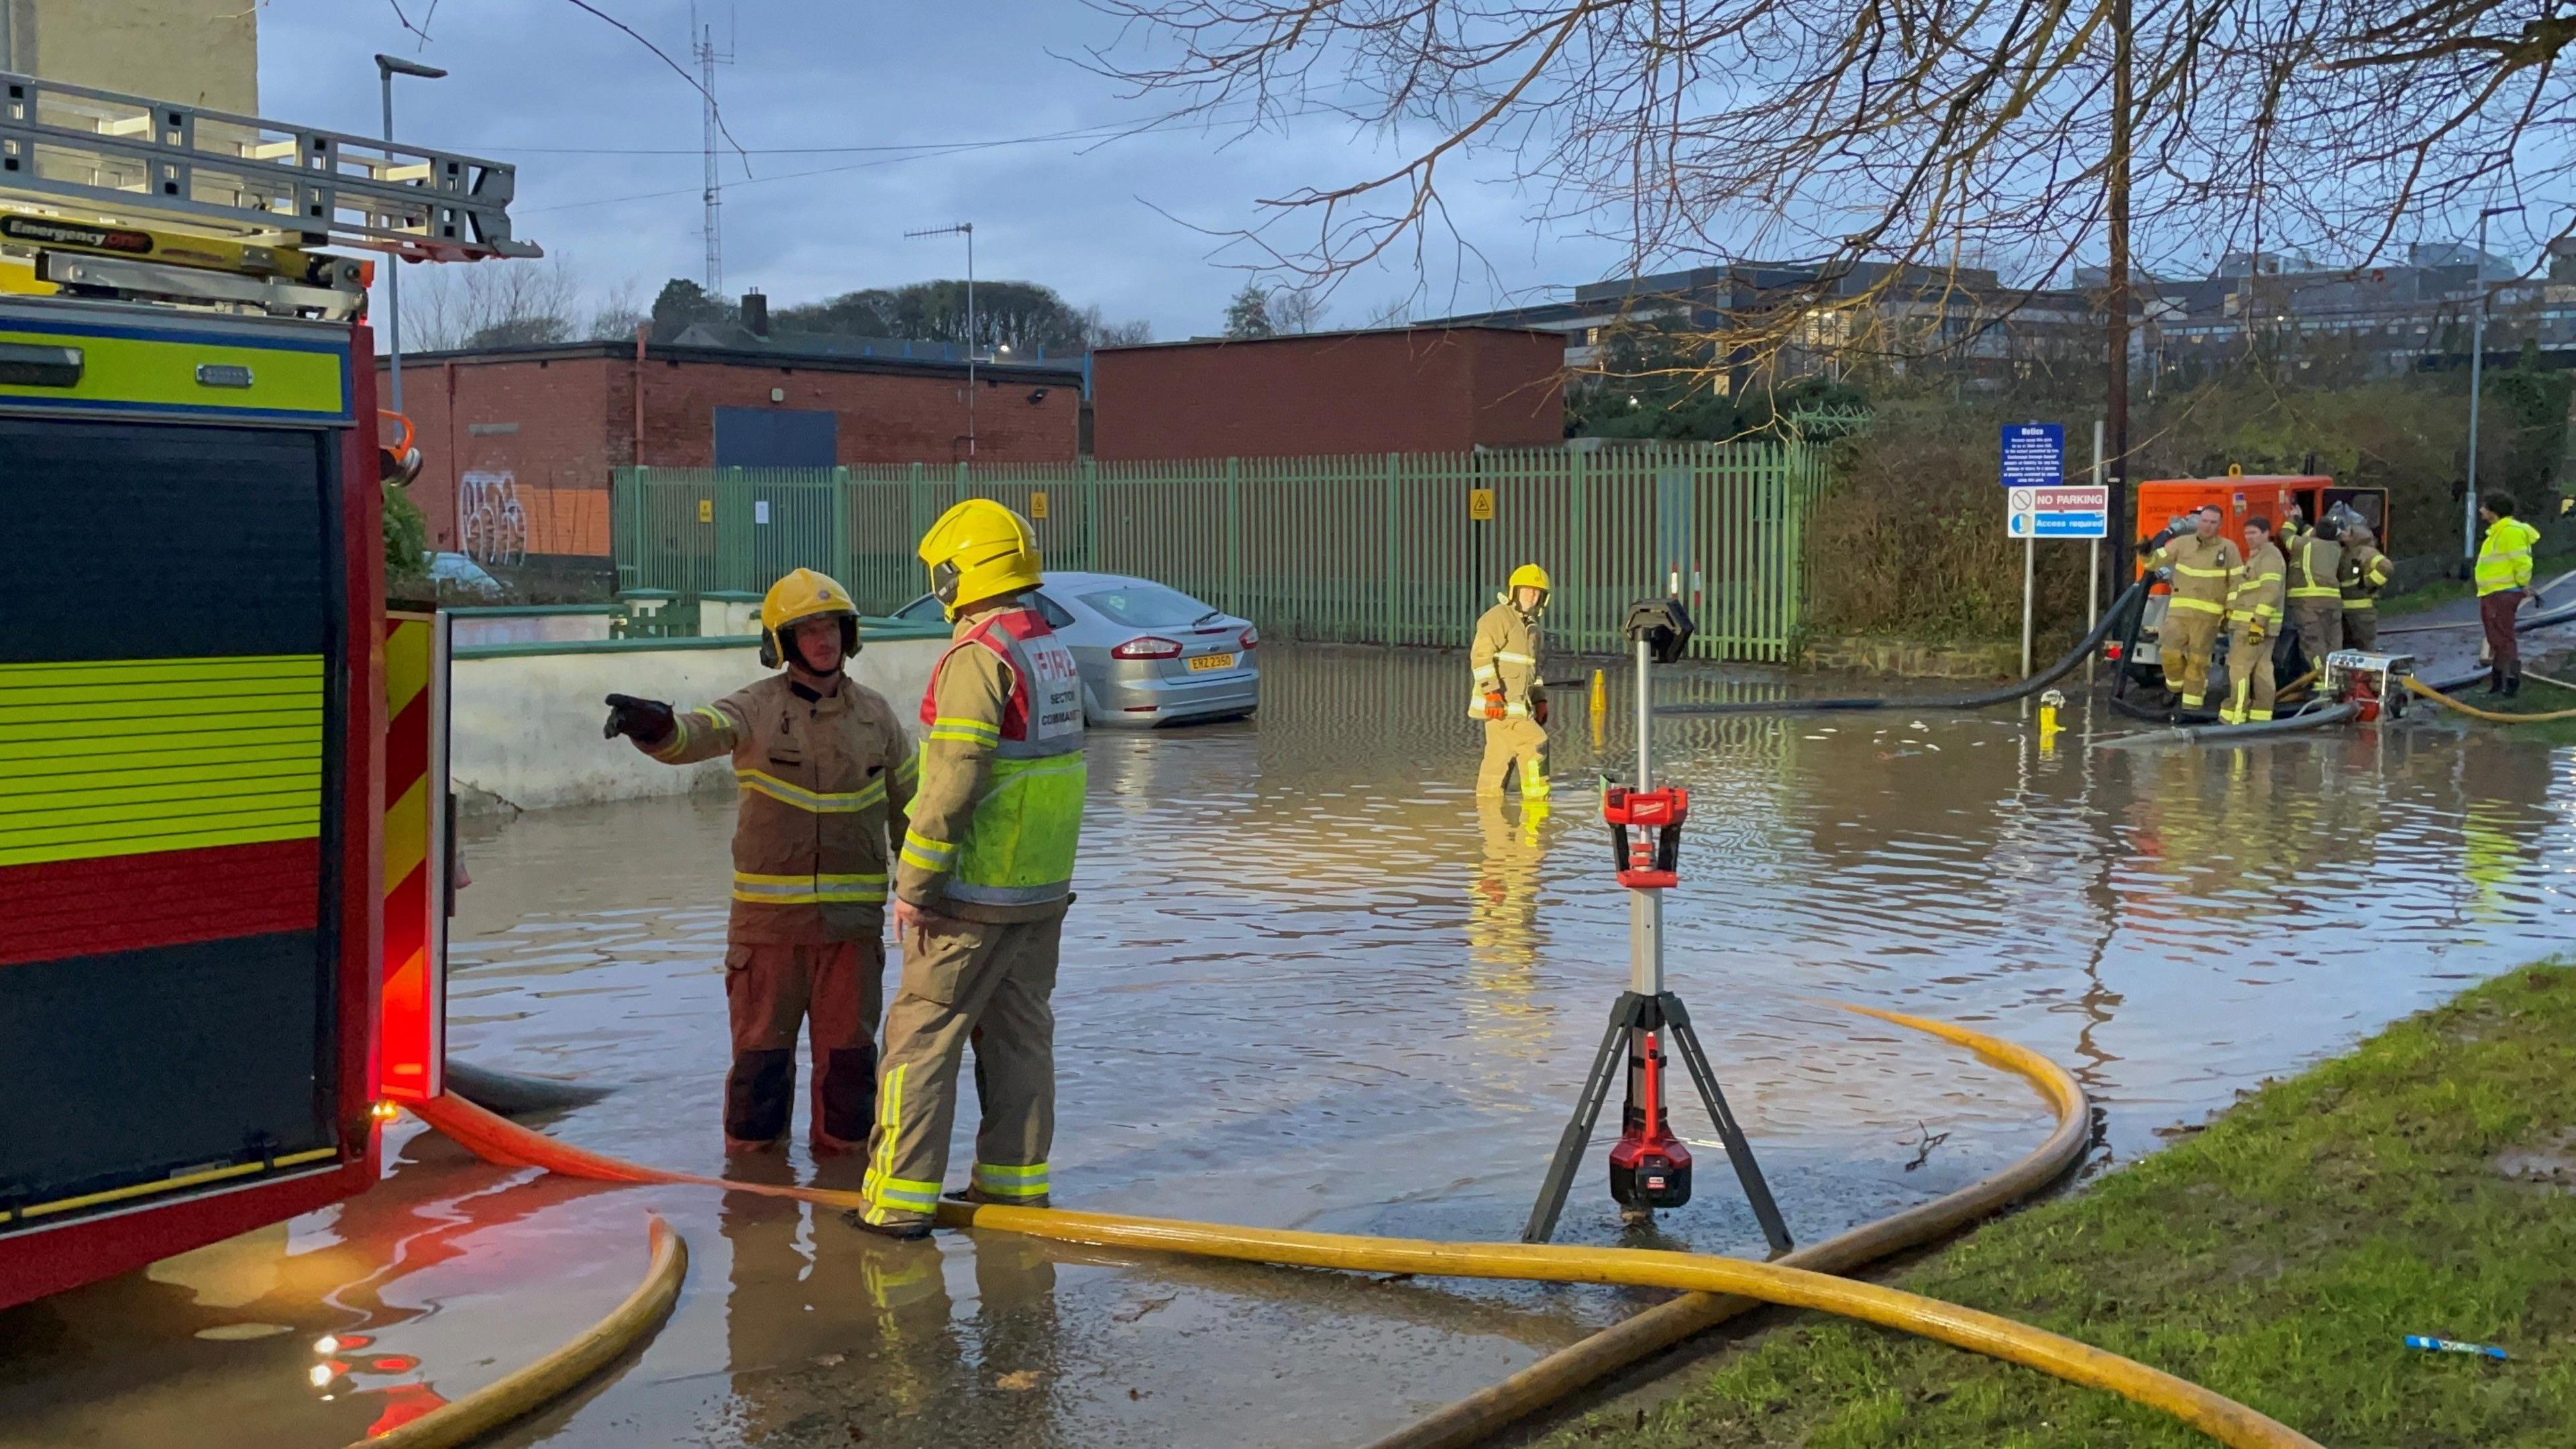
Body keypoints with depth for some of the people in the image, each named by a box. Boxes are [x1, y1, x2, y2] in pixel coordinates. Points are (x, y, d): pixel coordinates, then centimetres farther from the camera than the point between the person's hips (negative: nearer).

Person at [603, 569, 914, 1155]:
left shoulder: (874, 714, 7)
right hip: (768, 911, -2)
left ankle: (844, 1144, 22)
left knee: (848, 1043, 7)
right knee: (761, 1041, 6)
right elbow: (696, 734, -23)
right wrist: (655, 726, -47)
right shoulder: (756, 710, -3)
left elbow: (907, 802, 14)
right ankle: (751, 1154, 20)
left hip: (853, 913, 2)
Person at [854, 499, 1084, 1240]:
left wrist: (914, 886, -17)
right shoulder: (1053, 650, 11)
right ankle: (1015, 1182, 21)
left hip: (975, 894, -8)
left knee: (922, 1034, -2)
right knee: (1020, 1033, 14)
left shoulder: (979, 657, -18)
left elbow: (953, 784, -23)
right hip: (1044, 885, 8)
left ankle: (902, 1197, 0)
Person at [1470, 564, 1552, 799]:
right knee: (1534, 743, -14)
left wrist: (1540, 699, 20)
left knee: (1500, 756, 9)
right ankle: (1536, 800, -9)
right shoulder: (1498, 617, -9)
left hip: (1518, 703, 9)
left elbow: (1533, 666, 28)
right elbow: (1481, 655, -18)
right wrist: (1492, 691, -26)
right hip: (1500, 703, -9)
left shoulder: (1531, 625, 20)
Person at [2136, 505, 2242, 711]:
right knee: (2170, 651, -13)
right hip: (2179, 610, 1)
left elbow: (2237, 581, 3)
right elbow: (2156, 560, 9)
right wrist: (2146, 554, -14)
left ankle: (2191, 707, 9)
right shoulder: (2183, 543, 5)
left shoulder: (2228, 549, 1)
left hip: (2207, 615, -1)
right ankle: (2176, 688, 14)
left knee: (2198, 660, 1)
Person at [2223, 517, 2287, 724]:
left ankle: (2234, 719, -14)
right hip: (2251, 624, 10)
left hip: (2255, 624, -10)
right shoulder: (2256, 556, 22)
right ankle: (2260, 719, 8)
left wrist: (2258, 622, -25)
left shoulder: (2269, 556, -12)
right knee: (2261, 670, 8)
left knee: (2239, 668, -12)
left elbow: (2270, 592, -21)